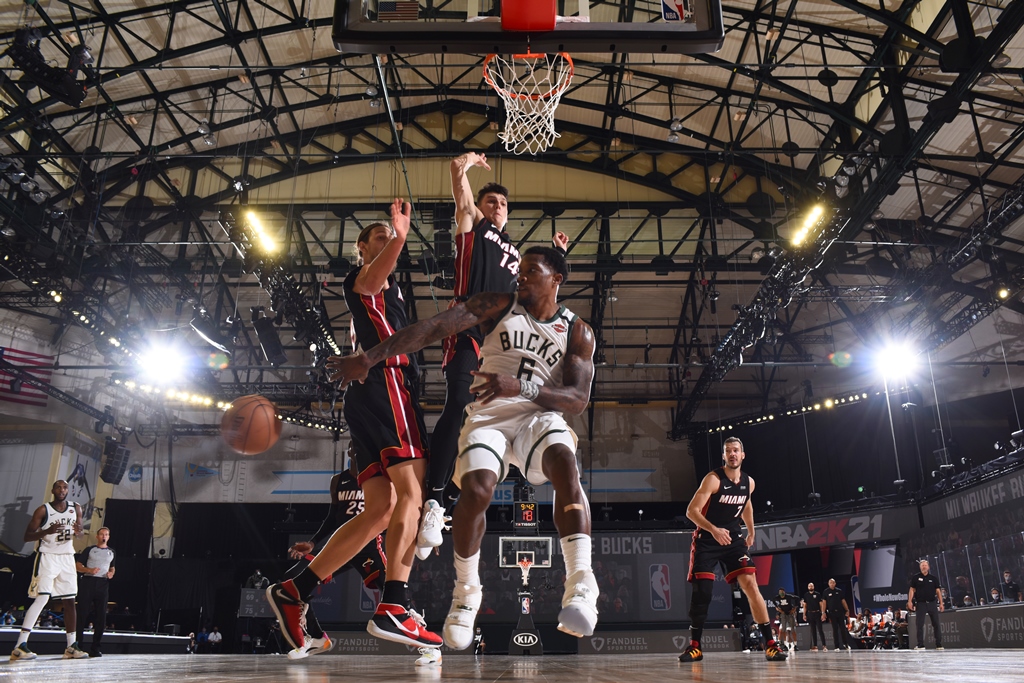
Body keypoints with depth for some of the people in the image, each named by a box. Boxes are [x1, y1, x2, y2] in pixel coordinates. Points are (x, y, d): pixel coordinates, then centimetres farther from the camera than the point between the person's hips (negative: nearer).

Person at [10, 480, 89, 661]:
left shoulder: (76, 509, 4)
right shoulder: (43, 510, -9)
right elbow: (27, 536, -9)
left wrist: (78, 531, -9)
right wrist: (47, 531, -27)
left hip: (67, 558, 5)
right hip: (47, 557, -5)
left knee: (70, 600, 6)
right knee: (42, 598, -18)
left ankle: (71, 647, 12)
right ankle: (20, 647, -14)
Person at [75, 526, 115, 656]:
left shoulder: (111, 552, 19)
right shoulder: (89, 550, 8)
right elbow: (78, 565, 4)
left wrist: (111, 573, 5)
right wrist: (89, 570, -14)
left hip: (103, 584, 3)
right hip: (88, 582, -3)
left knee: (101, 616, 0)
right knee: (82, 614, -6)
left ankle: (95, 648, 6)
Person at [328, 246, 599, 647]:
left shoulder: (578, 332, 8)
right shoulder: (499, 306, 7)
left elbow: (578, 400, -3)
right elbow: (435, 327, -5)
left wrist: (522, 387, -21)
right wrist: (370, 358, -13)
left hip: (538, 414, 0)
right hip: (489, 415, 0)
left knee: (565, 462, -34)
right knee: (475, 490, -26)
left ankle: (580, 588, -38)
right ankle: (466, 594, 0)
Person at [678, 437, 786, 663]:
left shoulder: (749, 482, 1)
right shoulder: (713, 479, -17)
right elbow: (691, 511, -22)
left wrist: (751, 533, 19)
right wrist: (714, 529, -35)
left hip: (733, 538, 4)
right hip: (706, 540, -3)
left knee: (750, 584, -11)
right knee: (701, 591, -5)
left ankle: (770, 644, -4)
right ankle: (695, 646, 9)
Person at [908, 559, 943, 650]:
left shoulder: (933, 578, 6)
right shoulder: (915, 577, 3)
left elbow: (938, 591, 8)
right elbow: (912, 590, 2)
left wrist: (941, 603, 2)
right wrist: (909, 601, -7)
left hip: (932, 603, 1)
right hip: (920, 604, -1)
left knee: (936, 624, 4)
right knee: (920, 625, -3)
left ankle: (939, 645, 12)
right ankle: (920, 645, 2)